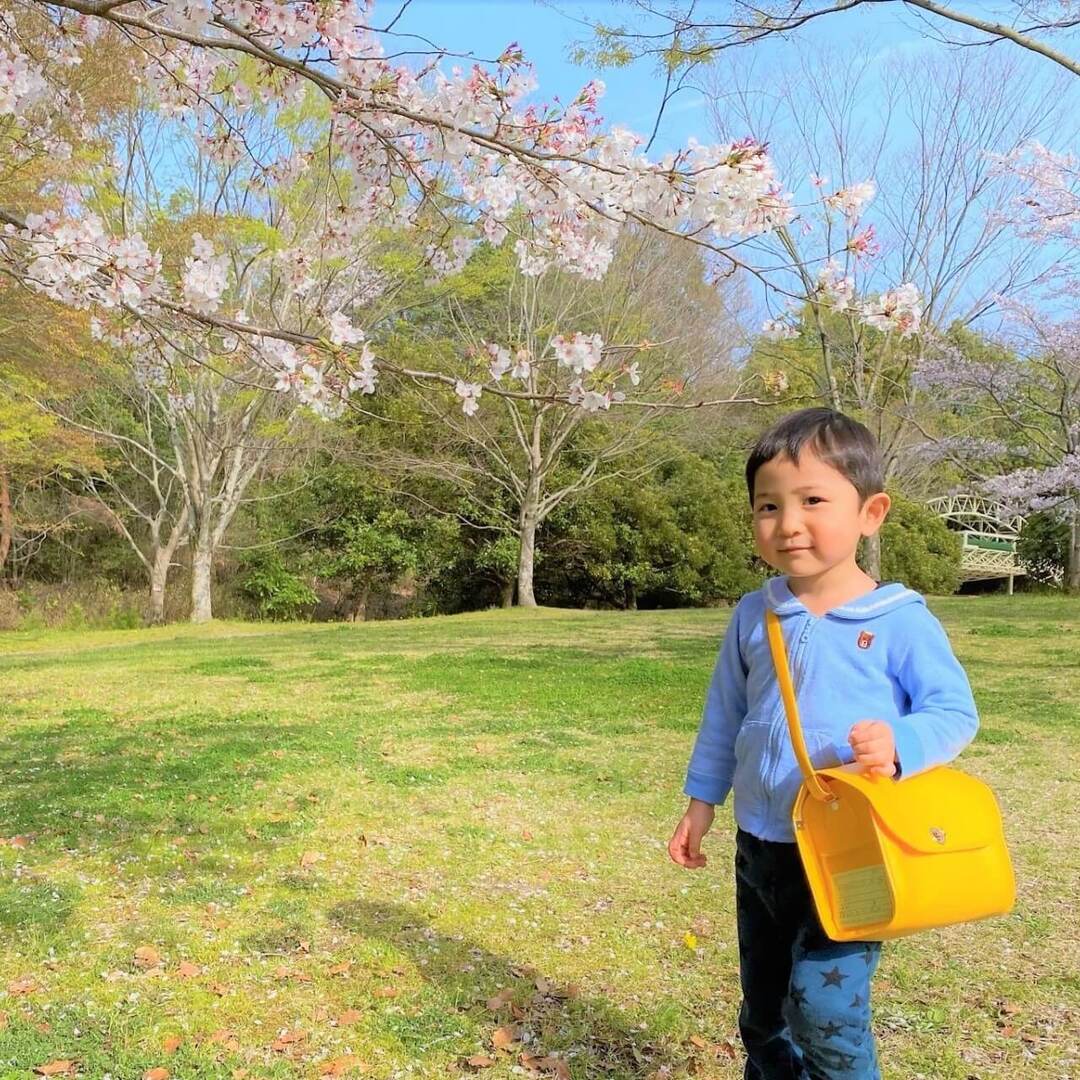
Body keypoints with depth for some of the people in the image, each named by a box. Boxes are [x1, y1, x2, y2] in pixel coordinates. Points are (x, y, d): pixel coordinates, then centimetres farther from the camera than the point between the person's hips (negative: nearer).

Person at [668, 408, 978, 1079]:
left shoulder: (900, 621, -13)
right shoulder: (754, 616, 0)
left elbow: (955, 711, -8)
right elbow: (725, 715, 10)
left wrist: (901, 745, -28)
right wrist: (702, 800, 12)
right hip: (760, 848, 5)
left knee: (824, 1009, -8)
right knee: (763, 1012, 19)